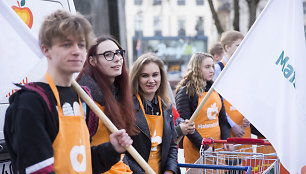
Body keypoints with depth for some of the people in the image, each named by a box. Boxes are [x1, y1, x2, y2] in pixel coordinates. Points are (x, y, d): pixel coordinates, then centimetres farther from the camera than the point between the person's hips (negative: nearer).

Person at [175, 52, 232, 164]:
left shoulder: (215, 89, 11)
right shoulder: (185, 92, -9)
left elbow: (222, 118, 14)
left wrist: (226, 140, -2)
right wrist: (204, 147, -18)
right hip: (196, 148, -6)